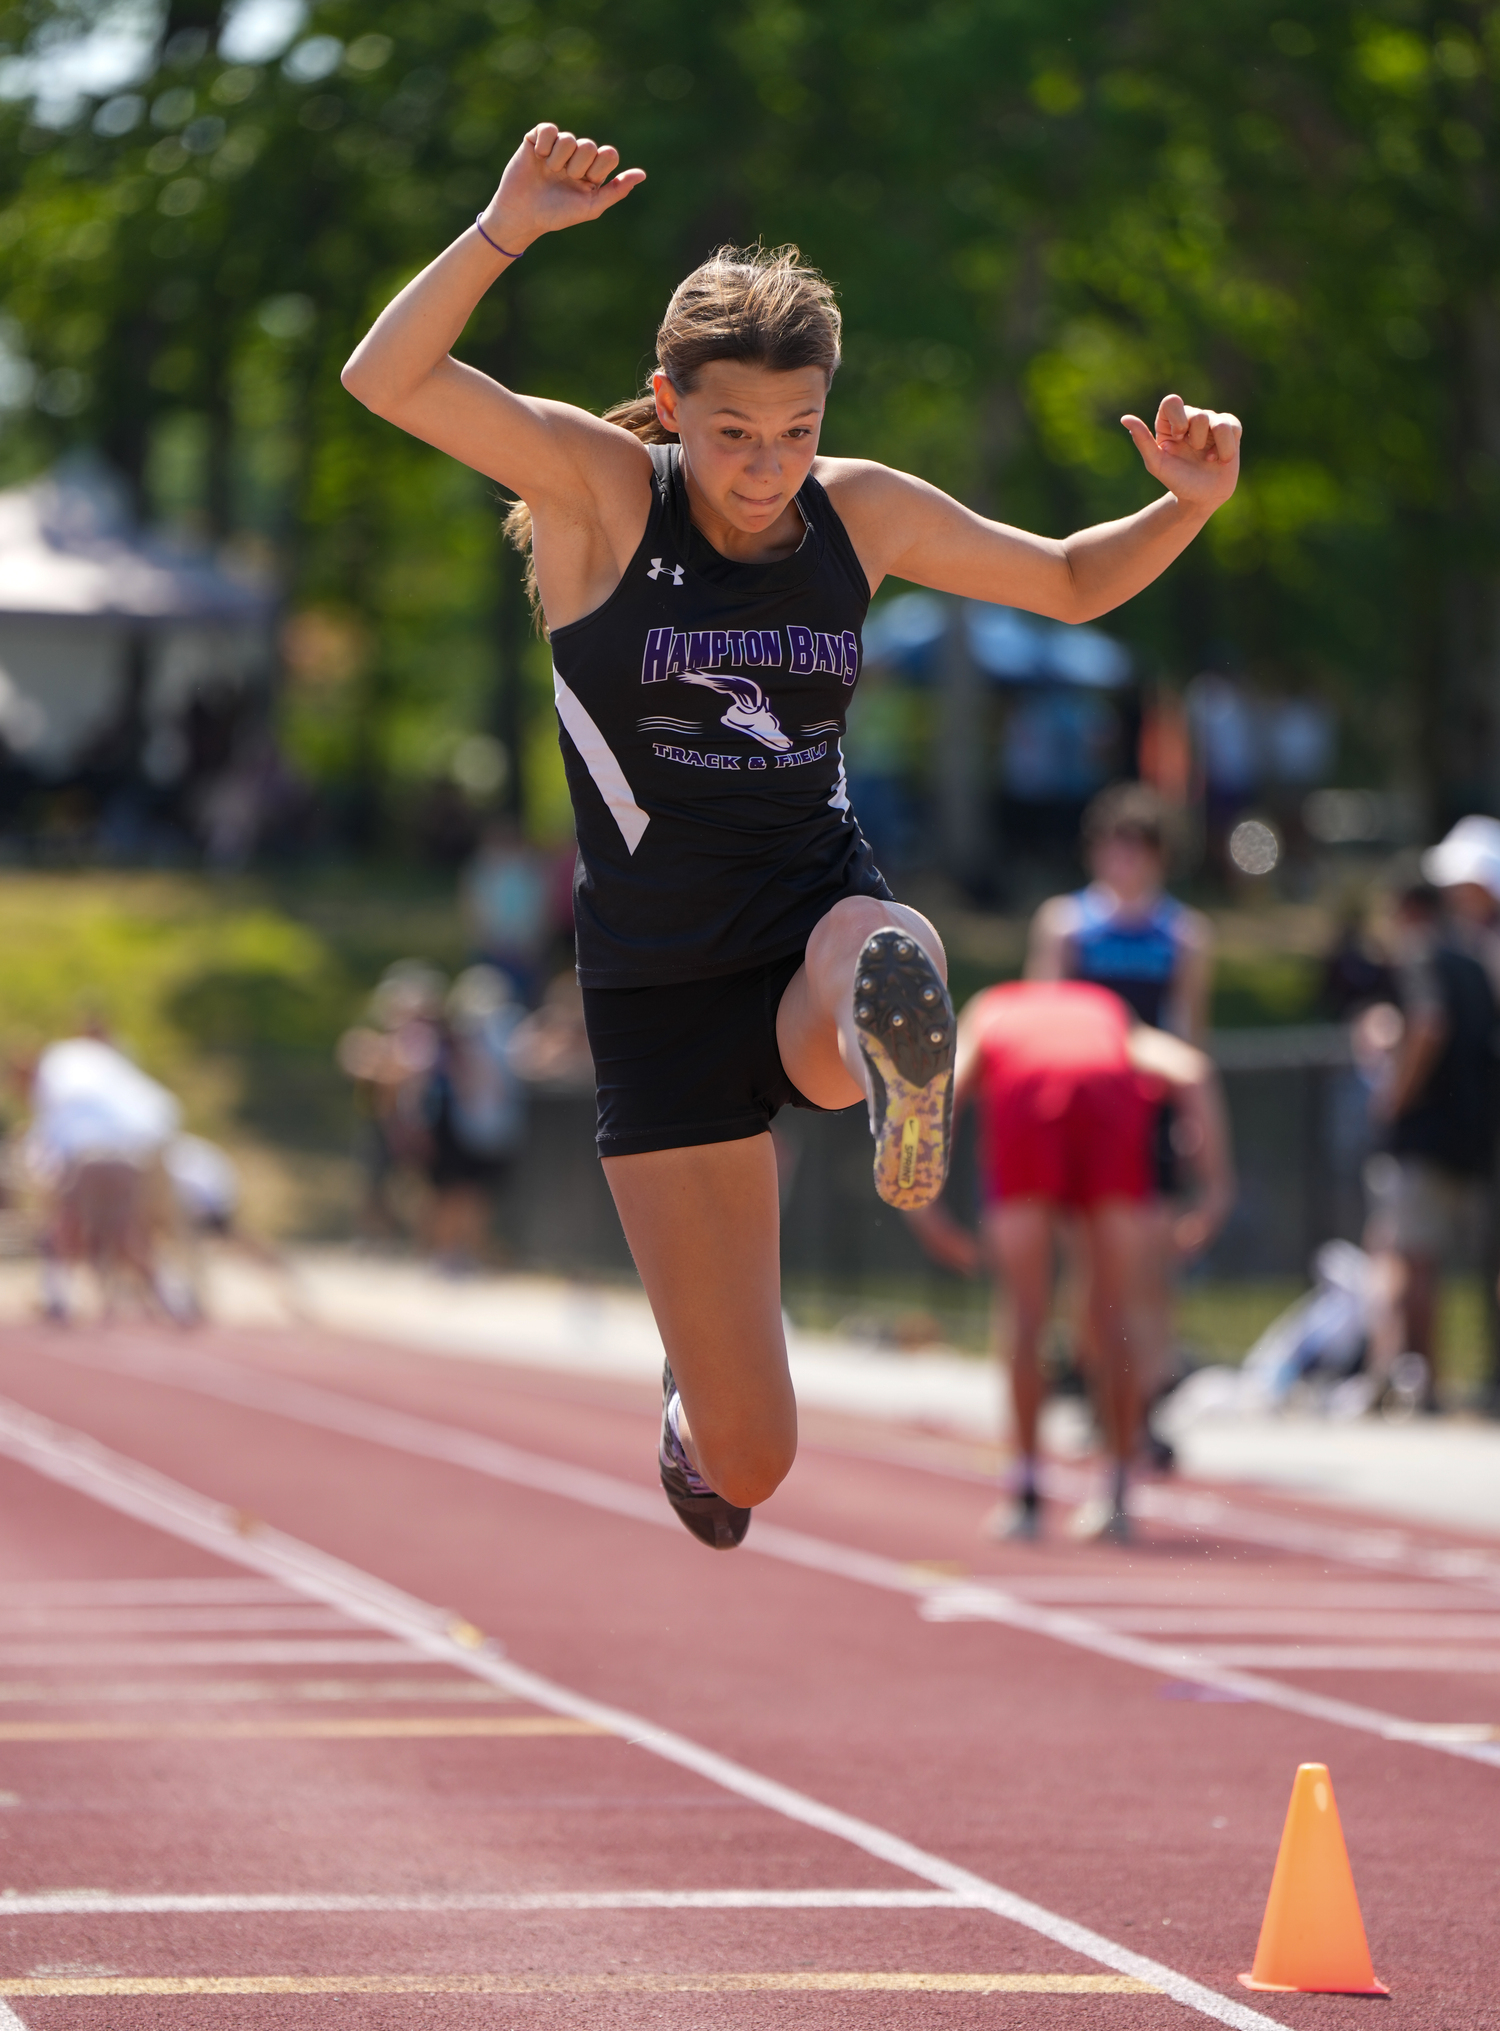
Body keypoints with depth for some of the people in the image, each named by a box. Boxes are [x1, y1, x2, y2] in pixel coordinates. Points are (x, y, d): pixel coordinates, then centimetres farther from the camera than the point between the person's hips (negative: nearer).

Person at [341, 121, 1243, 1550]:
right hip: (661, 988, -2)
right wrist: (510, 226, -34)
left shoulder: (862, 511, 2)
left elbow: (1068, 585, 17)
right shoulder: (599, 488, -8)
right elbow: (385, 382, -22)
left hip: (819, 920, 2)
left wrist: (1187, 507, -3)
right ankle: (696, 1414, 32)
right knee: (748, 1464, 3)